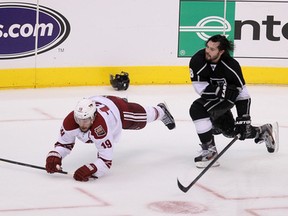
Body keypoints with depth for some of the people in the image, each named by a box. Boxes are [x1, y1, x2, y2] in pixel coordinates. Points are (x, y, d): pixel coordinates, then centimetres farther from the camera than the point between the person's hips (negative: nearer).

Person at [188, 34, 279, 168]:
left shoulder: (231, 66, -27)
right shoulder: (198, 60, -23)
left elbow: (242, 93, -22)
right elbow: (200, 88, -22)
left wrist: (243, 120, -25)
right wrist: (221, 90, -35)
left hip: (227, 99, -5)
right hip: (209, 99, 5)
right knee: (229, 130, 14)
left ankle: (209, 150, -20)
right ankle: (264, 131, 36)